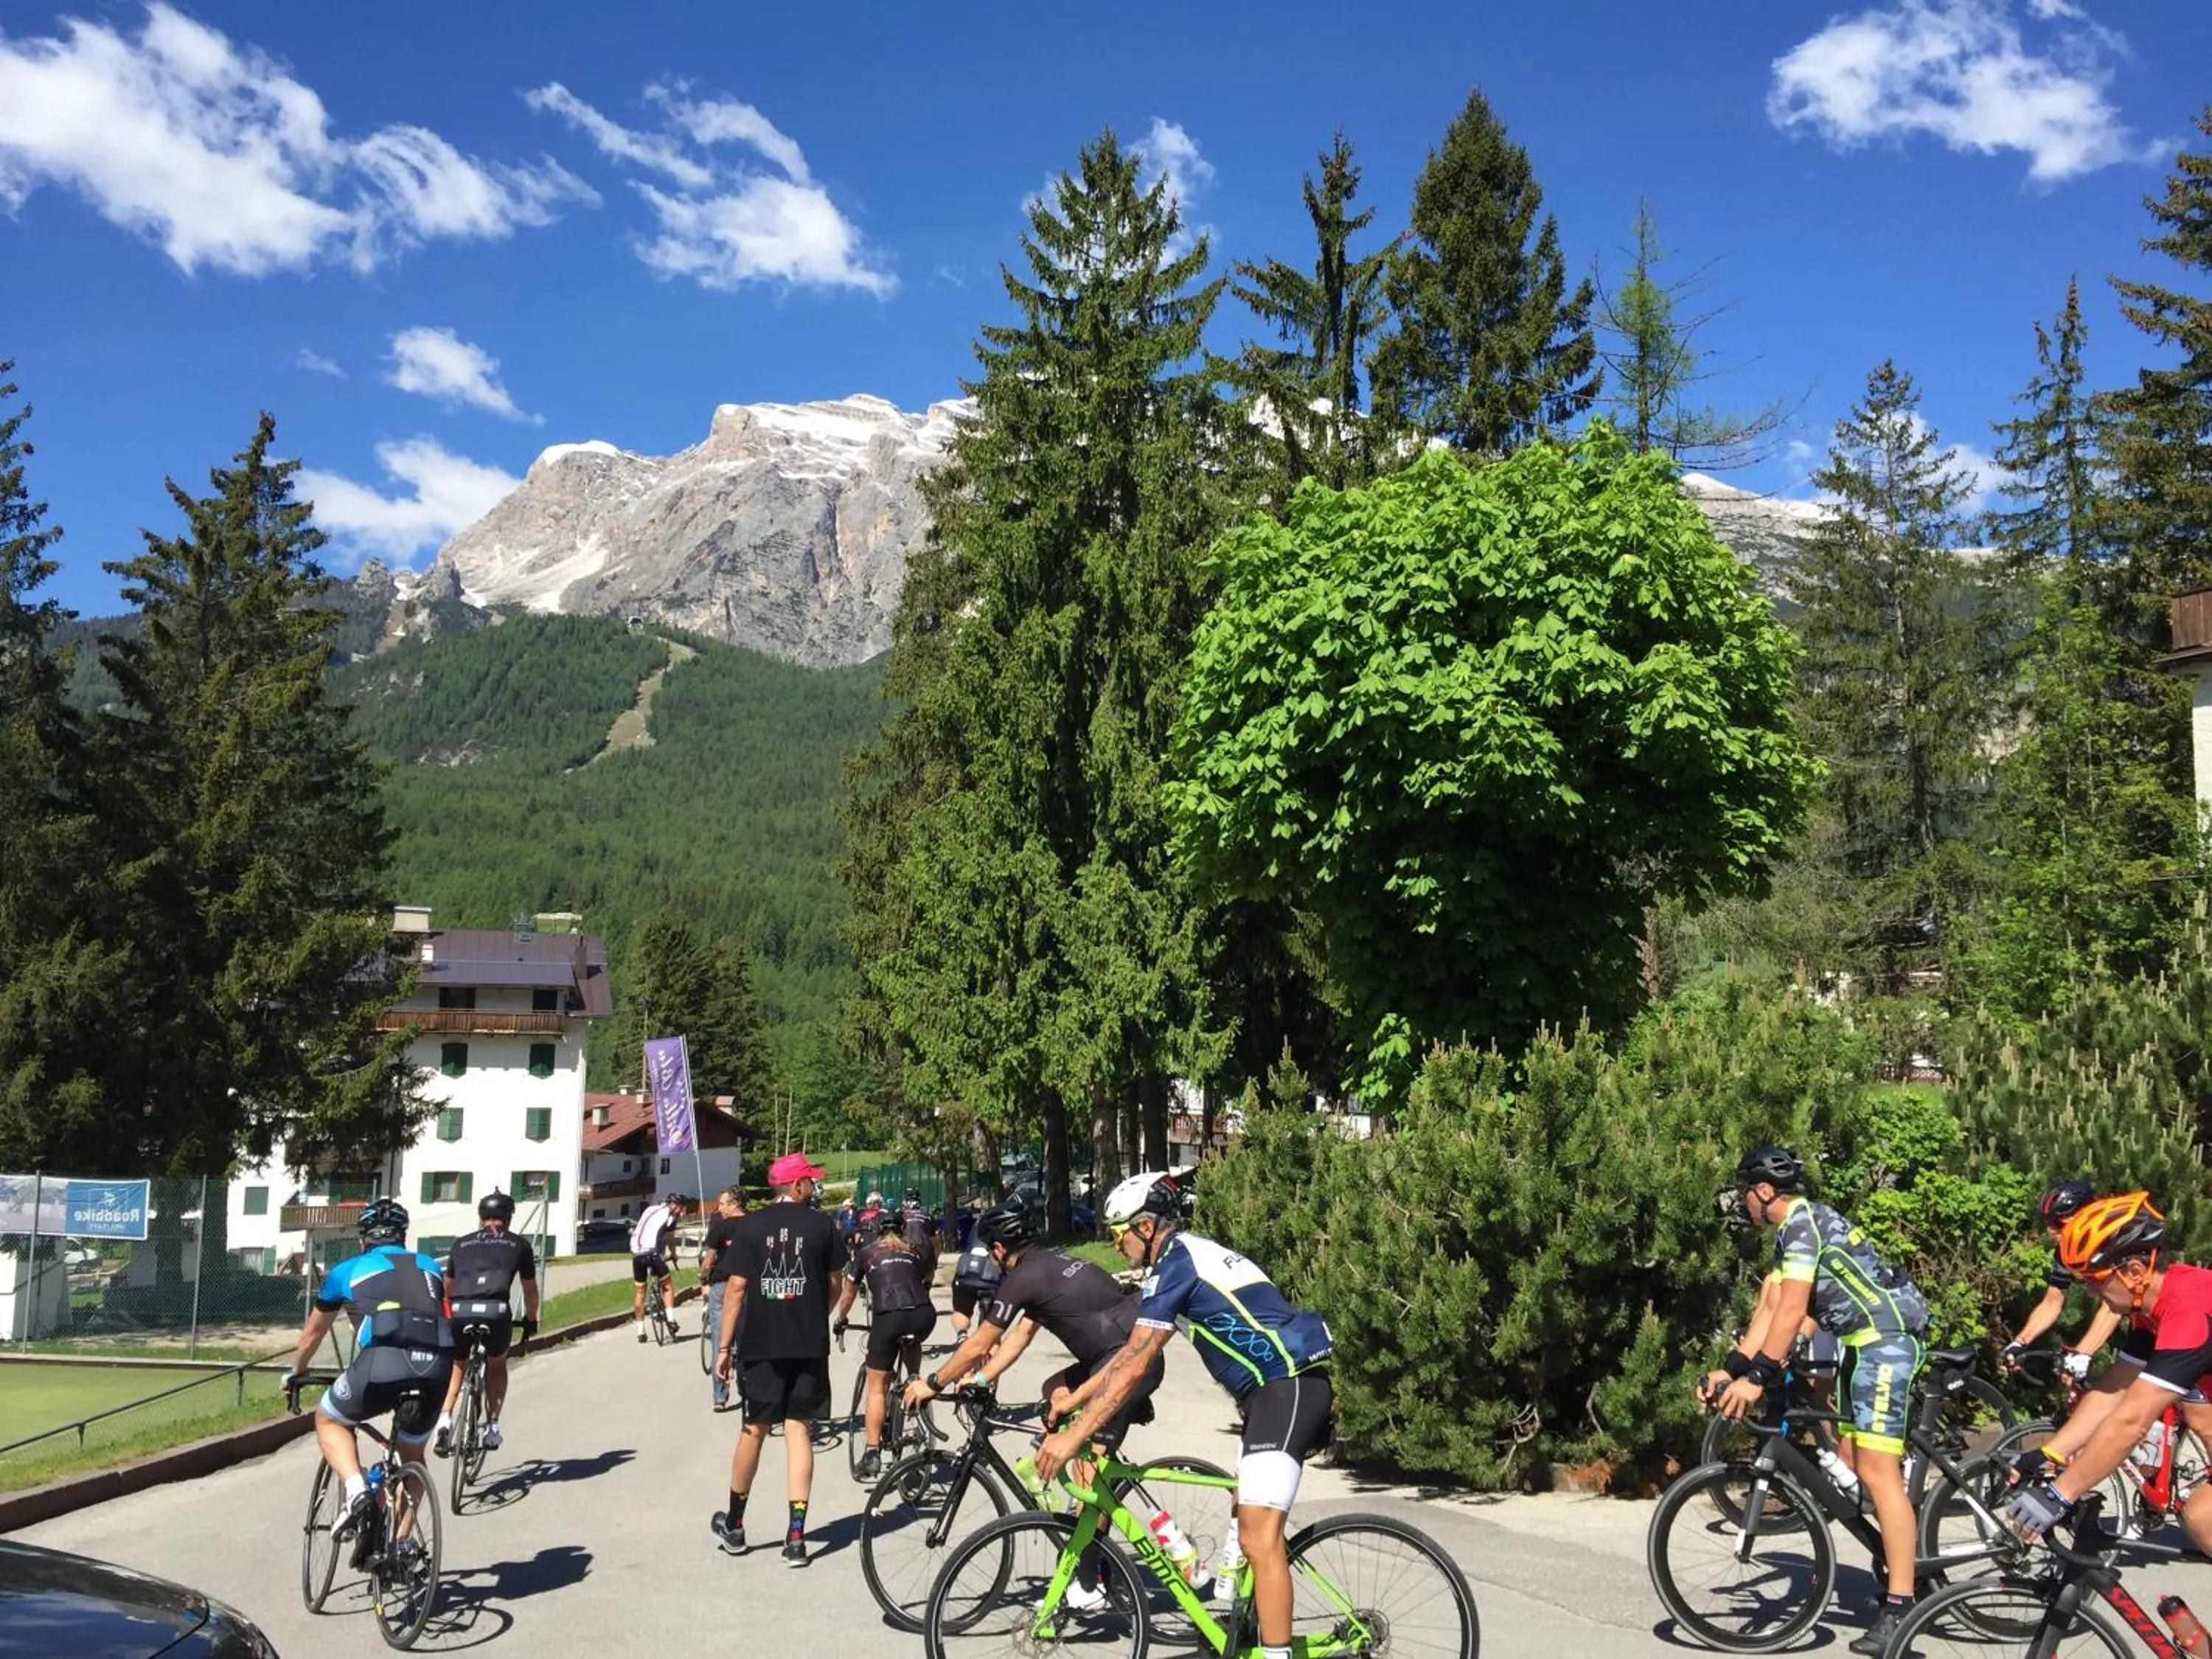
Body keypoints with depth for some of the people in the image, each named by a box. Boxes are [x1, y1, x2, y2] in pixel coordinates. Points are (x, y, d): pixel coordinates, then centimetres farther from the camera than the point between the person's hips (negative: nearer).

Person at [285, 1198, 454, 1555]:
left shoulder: (347, 1270, 25)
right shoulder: (429, 1268, 31)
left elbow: (314, 1331, 39)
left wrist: (295, 1373, 57)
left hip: (382, 1364, -3)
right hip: (435, 1369, 3)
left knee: (329, 1420, 25)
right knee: (412, 1455, 28)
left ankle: (356, 1492, 3)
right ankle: (401, 1543, 24)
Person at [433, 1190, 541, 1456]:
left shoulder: (462, 1243, 28)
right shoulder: (519, 1244, 24)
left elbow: (447, 1288, 39)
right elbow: (530, 1290, 33)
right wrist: (531, 1322, 50)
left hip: (459, 1312, 2)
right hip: (496, 1311, -2)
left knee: (457, 1365, 29)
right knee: (497, 1364, 28)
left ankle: (444, 1417, 8)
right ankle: (492, 1427, 21)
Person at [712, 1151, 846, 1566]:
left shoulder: (750, 1225, -1)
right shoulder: (822, 1225, -2)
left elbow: (736, 1287, -4)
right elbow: (833, 1283, 7)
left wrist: (724, 1347, 1)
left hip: (761, 1345, 1)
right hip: (810, 1345, -1)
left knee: (754, 1430, 13)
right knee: (799, 1431, 3)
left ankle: (734, 1525, 26)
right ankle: (796, 1537, 0)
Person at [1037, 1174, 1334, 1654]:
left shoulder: (1175, 1262, -10)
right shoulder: (1191, 1256, 20)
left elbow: (1134, 1364, -15)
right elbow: (1132, 1352, 25)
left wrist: (1074, 1436, -15)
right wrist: (1071, 1401, 26)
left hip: (1288, 1388, -11)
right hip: (1285, 1386, 11)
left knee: (1258, 1537, -14)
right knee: (1251, 1523, 20)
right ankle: (1262, 1634, 29)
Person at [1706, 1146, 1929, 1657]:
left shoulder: (1802, 1222, -15)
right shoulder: (1794, 1230, 17)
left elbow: (1792, 1311, -23)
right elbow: (1769, 1309, 13)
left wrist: (1757, 1378, -24)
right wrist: (1729, 1370, 6)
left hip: (1886, 1339, -11)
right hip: (1865, 1344, 11)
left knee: (1877, 1472, -13)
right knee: (1850, 1467, 14)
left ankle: (1899, 1608, -13)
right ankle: (1894, 1563, 22)